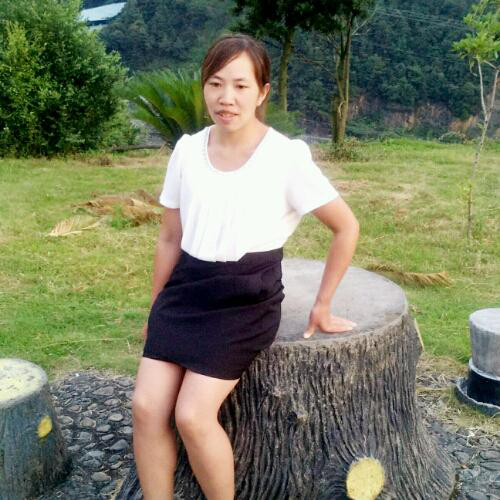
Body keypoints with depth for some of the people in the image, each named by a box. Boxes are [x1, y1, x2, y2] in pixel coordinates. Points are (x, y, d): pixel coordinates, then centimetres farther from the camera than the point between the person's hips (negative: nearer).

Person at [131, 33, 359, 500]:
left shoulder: (287, 156, -10)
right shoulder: (187, 149, 2)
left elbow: (347, 227, -2)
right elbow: (170, 238, 11)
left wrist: (322, 305, 2)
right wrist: (155, 310, 15)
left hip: (247, 296, -4)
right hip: (186, 288, 5)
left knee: (192, 415, -14)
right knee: (146, 405, -8)